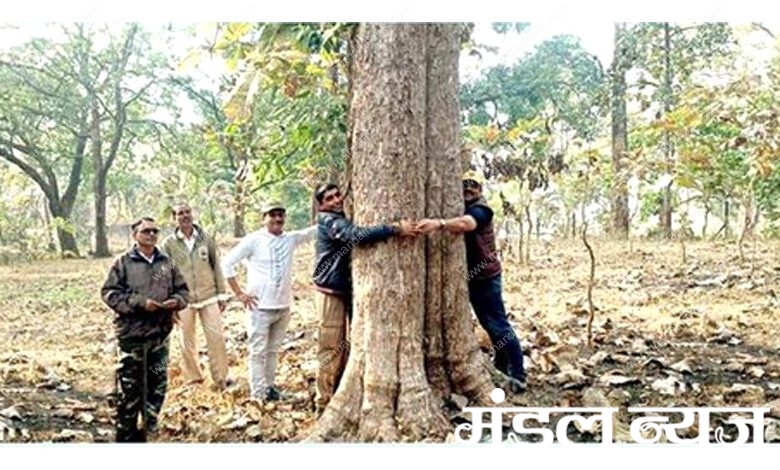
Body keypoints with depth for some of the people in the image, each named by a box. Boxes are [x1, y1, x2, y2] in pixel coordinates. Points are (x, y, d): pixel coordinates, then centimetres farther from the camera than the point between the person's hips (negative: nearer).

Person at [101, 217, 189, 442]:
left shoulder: (167, 262, 8)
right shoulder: (123, 263, -3)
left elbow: (183, 290, 14)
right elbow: (109, 293, -9)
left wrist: (176, 300, -9)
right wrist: (140, 302, -18)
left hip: (160, 333, 4)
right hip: (132, 334, -4)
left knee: (158, 383, 12)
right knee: (129, 386, 1)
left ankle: (148, 428, 28)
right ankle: (126, 435, 14)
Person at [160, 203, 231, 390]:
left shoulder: (206, 238, 3)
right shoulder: (169, 244, -1)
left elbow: (216, 267, 7)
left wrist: (221, 294, 6)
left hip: (209, 296, 1)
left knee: (216, 336, 0)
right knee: (187, 341, 7)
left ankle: (221, 377, 11)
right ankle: (192, 379, 20)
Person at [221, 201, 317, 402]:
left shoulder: (291, 239, 3)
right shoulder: (253, 240, -8)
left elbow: (316, 229, 1)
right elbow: (227, 262, -8)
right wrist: (239, 293, -9)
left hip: (283, 306, 4)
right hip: (260, 306, -4)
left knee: (273, 350, 16)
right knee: (258, 351, 2)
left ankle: (269, 386, 27)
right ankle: (259, 393, 10)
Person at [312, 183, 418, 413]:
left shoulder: (341, 220, 17)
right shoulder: (329, 221, -15)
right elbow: (358, 236, -31)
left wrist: (395, 227, -2)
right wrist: (396, 229, -32)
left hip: (345, 291, 9)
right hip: (330, 293, -9)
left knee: (344, 347, 13)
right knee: (331, 349, -6)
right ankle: (324, 403, 1)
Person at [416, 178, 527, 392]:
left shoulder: (480, 209, -17)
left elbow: (466, 223, -39)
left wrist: (438, 223, -56)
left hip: (485, 277, -8)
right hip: (469, 276, 8)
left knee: (498, 325, -5)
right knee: (489, 323, 19)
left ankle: (518, 375, 2)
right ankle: (502, 365, 33)